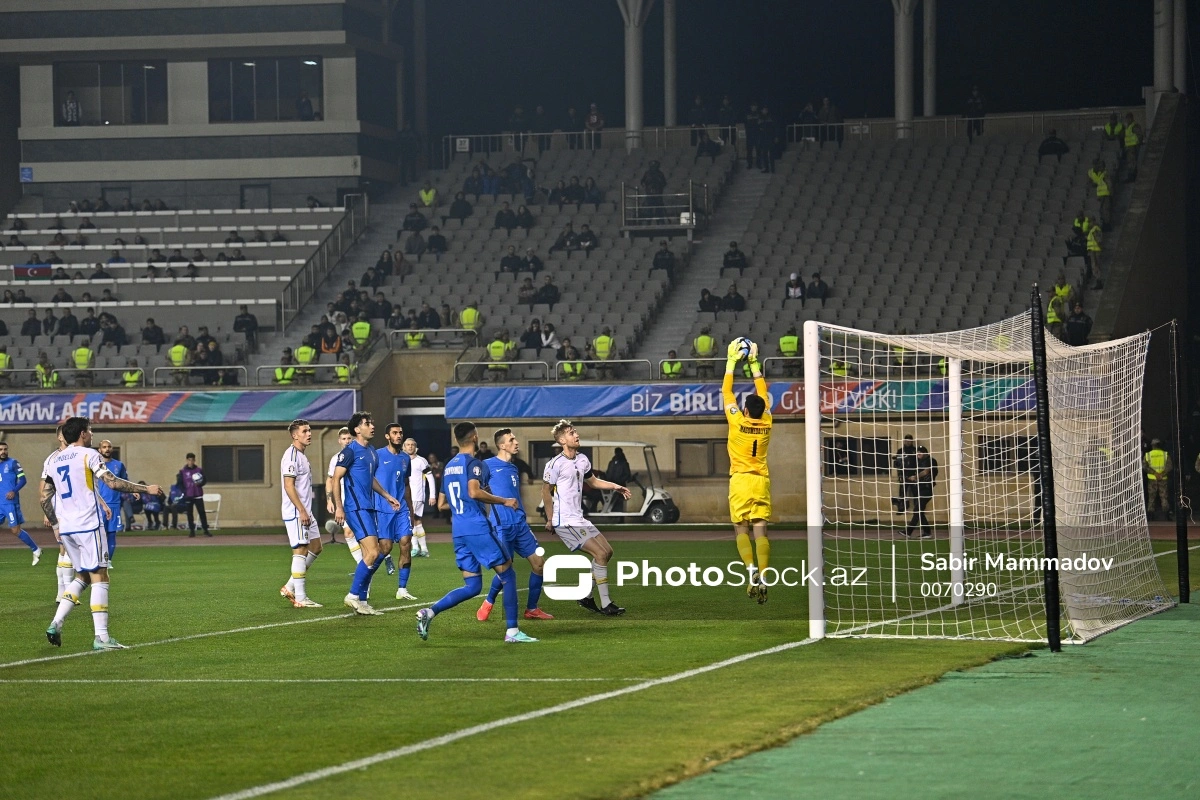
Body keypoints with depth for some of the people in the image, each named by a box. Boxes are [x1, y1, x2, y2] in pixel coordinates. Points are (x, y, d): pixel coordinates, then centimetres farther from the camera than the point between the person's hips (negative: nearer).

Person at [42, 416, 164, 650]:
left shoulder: (52, 460, 13)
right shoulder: (88, 455, -5)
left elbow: (45, 498, 14)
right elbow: (112, 482, -14)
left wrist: (56, 525, 25)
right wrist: (146, 489, -7)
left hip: (66, 528, 7)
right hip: (88, 525, -7)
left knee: (82, 577, 18)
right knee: (99, 578, -4)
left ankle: (56, 623, 4)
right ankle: (101, 637, -10)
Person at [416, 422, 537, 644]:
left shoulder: (449, 467, 17)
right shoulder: (474, 463, -7)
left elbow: (442, 504, 22)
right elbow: (474, 492, -25)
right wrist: (504, 501, -15)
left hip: (459, 531, 8)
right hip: (477, 528, -8)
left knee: (472, 586, 9)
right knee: (508, 575, 3)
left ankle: (429, 612, -9)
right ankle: (512, 631, 0)